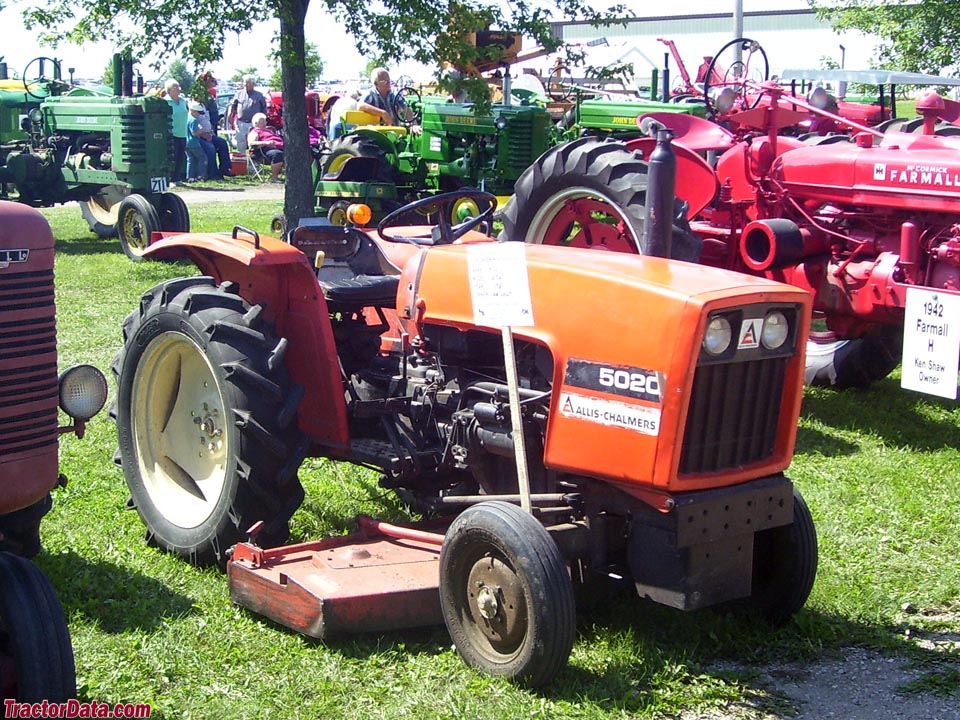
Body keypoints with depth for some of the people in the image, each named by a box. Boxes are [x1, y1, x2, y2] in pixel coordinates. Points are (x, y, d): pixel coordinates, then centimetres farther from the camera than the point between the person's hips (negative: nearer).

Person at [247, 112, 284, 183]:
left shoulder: (269, 130, 38)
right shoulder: (255, 132, 13)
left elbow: (279, 139, 38)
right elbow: (251, 143, -6)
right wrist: (266, 143, -18)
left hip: (280, 147, 8)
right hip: (267, 149, -8)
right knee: (278, 154, -40)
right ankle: (274, 177, -33)